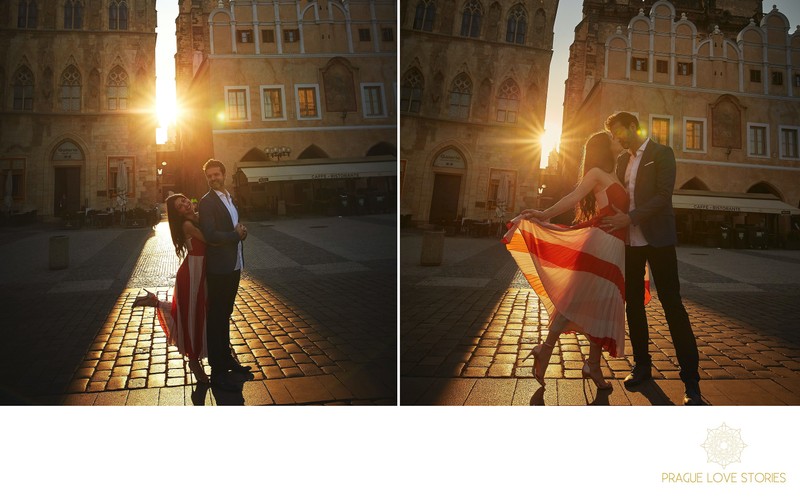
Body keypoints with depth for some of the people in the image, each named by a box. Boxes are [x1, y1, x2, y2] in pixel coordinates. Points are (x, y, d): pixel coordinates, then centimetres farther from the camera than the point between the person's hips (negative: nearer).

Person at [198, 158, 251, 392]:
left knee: (225, 316, 19)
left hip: (234, 266, 8)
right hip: (218, 269, -8)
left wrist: (241, 231, -3)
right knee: (216, 319, 0)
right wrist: (237, 235, -12)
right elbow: (210, 235, -22)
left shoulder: (229, 198, 14)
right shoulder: (207, 201, -13)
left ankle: (226, 359, 33)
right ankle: (217, 372, 6)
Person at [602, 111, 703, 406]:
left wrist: (630, 217, -23)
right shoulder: (622, 160, 14)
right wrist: (613, 219, 0)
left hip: (657, 240, -6)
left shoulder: (661, 154, -4)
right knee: (633, 303, 9)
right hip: (630, 241, 6)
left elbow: (663, 196, -14)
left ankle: (691, 381, -3)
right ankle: (642, 365, 21)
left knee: (672, 304, -6)